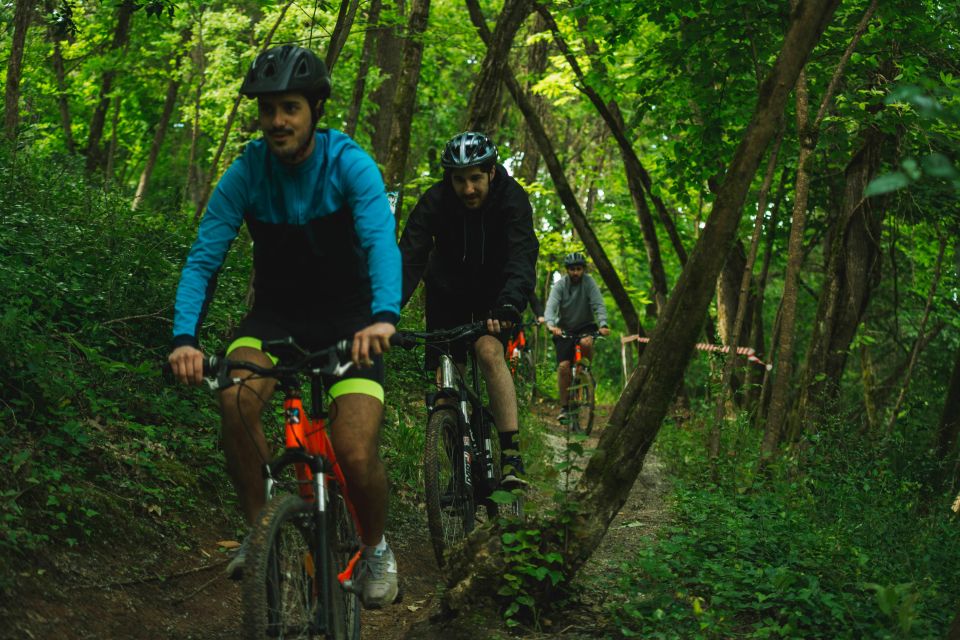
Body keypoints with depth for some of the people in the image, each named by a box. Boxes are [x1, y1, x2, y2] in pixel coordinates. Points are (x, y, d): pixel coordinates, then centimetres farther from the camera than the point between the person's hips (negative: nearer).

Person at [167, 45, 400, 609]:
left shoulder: (349, 165, -17)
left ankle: (376, 548, 13)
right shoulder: (247, 172, -10)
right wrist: (185, 338, -32)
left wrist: (384, 316, -52)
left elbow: (381, 242, -32)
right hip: (277, 314, 2)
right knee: (237, 399, -30)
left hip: (348, 320, -2)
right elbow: (203, 259, -15)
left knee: (356, 456, -20)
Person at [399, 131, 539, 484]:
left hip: (493, 290, -2)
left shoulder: (511, 197, -26)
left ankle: (511, 455, -25)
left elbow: (522, 254, -39)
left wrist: (510, 303, -58)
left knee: (489, 352, -26)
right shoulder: (435, 201, -24)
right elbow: (410, 257, -33)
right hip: (447, 291, 2)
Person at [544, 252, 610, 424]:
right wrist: (551, 325, -45)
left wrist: (603, 324, -40)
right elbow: (551, 306, -24)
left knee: (586, 343, -36)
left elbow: (598, 305, -21)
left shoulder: (588, 282, -12)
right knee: (563, 366, -15)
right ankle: (564, 407, -6)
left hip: (586, 326, 0)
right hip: (565, 329, 1)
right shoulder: (560, 285, -11)